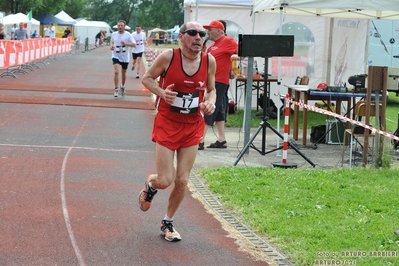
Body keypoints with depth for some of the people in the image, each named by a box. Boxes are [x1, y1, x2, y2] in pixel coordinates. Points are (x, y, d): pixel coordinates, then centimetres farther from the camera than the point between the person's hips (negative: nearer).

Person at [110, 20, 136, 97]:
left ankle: (122, 86, 40)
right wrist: (111, 46, -4)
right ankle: (116, 89, -13)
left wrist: (126, 43, -26)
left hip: (125, 57, 0)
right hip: (116, 56, 0)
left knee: (123, 73, 16)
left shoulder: (128, 35, -9)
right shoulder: (114, 34, 0)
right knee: (116, 72, -18)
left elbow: (134, 44, -11)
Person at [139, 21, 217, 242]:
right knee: (165, 180, -6)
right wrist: (161, 92, -20)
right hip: (167, 124, -3)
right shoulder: (168, 56, -14)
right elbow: (147, 78, -1)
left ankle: (168, 223, 26)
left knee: (182, 181, 3)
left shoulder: (209, 61, -4)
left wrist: (210, 103, -10)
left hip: (193, 127, 3)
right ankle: (150, 184, 33)